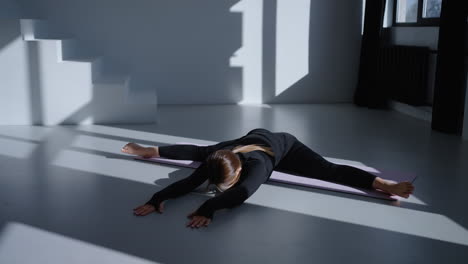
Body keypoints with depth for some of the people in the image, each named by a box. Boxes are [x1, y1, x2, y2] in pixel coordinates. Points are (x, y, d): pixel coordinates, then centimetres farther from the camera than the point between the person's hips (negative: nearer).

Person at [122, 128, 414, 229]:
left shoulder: (255, 165, -52)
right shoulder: (218, 160, -39)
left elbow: (241, 193, -71)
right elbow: (188, 182, -44)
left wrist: (209, 207, -80)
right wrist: (158, 198, -58)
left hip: (284, 147, -5)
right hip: (253, 137, 5)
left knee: (329, 171, -23)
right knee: (200, 152, 23)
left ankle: (384, 184, -25)